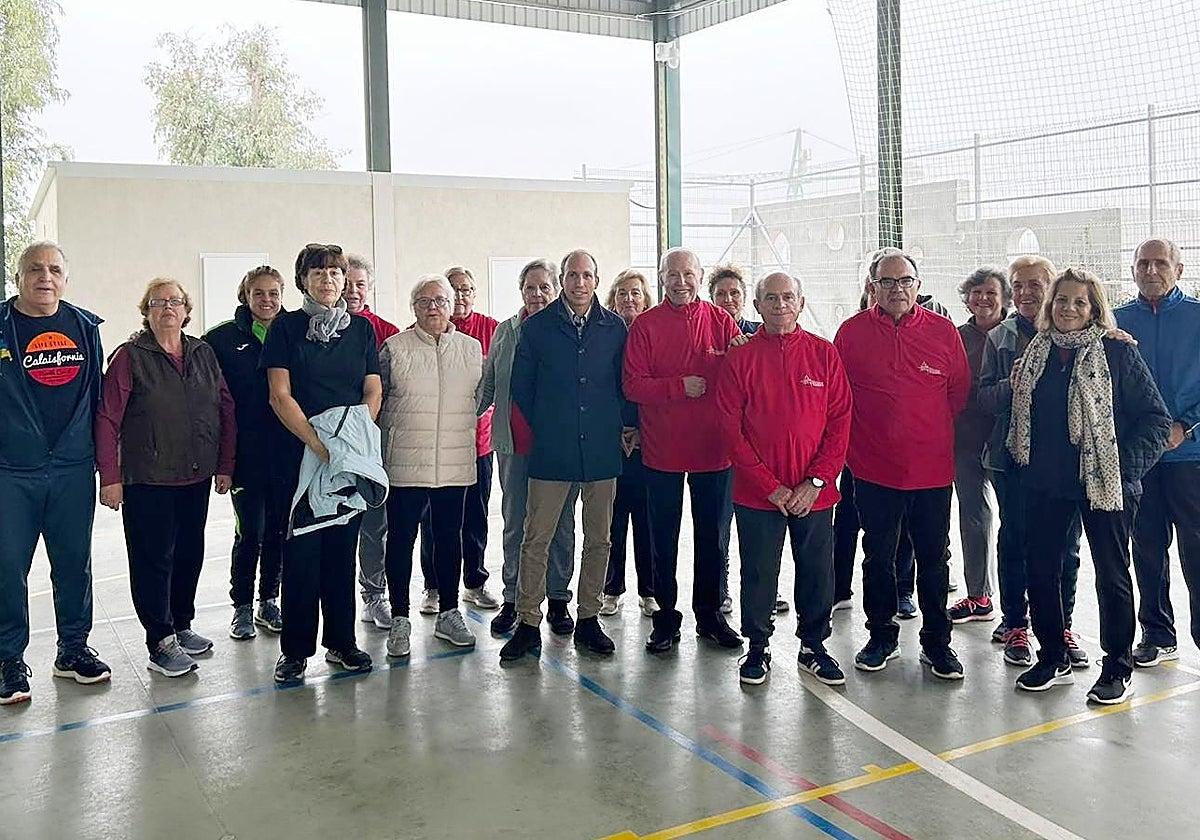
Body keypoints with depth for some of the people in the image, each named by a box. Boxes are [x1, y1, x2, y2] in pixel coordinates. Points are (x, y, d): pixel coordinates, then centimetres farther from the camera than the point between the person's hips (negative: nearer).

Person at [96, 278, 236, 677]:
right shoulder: (130, 356, -6)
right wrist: (110, 477, -12)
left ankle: (181, 626, 30)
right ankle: (160, 643, 9)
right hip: (147, 480, -5)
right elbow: (108, 419, -9)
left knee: (189, 554, 14)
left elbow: (225, 409, 9)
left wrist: (225, 465, 5)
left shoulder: (204, 354, 8)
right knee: (153, 559, 0)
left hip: (197, 478, 5)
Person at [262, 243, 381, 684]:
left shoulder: (361, 328, 10)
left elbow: (373, 392, 9)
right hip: (299, 453, -3)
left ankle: (341, 641, 17)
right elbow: (281, 395, -6)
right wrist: (318, 444, -16)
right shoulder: (286, 327, 1)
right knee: (301, 549, -1)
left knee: (343, 547, 7)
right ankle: (295, 648, 9)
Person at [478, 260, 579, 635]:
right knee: (515, 523, 7)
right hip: (515, 443, 2)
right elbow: (488, 385, 14)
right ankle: (512, 600, 18)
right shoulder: (505, 332, 8)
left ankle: (558, 599, 20)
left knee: (560, 523, 8)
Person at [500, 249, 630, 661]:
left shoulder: (614, 327, 6)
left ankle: (588, 619, 21)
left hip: (602, 449, 2)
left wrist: (624, 426, 2)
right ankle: (528, 624, 8)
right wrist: (545, 427, 5)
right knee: (536, 538, -1)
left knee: (598, 540, 9)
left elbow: (626, 382, 12)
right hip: (552, 450, -2)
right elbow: (521, 387, 7)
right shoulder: (537, 327, 3)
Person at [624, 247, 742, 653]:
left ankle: (710, 614, 28)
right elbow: (633, 385, -8)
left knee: (713, 535, 13)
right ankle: (666, 617, 22)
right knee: (664, 539, 9)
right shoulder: (645, 325, -3)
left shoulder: (721, 321, 1)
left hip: (714, 448, 1)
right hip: (662, 448, -1)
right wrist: (680, 387, -19)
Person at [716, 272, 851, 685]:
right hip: (756, 493, -1)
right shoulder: (739, 359, 0)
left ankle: (813, 646, 28)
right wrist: (771, 486, -10)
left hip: (814, 492, 1)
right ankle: (758, 648, 25)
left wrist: (816, 481, -8)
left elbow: (840, 422, 1)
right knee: (758, 574, 8)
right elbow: (732, 429, -4)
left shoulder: (825, 354, 3)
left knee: (817, 573, 10)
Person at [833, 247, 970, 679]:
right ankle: (881, 637, 27)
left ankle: (936, 643, 23)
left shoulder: (943, 331, 1)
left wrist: (932, 430, 5)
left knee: (933, 558, 9)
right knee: (878, 557, 12)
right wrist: (859, 435, 1)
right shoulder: (852, 332, -1)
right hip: (874, 467, 0)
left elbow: (960, 392, 7)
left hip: (932, 467, 1)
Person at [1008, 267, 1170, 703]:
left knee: (1111, 574, 6)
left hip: (1103, 483, -5)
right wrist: (1023, 459, 3)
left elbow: (1157, 418, -7)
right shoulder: (1036, 351, 6)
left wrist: (1126, 464, -14)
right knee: (1040, 569, 9)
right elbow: (1019, 413, 16)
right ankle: (1052, 659, 26)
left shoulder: (1117, 352, -7)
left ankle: (1117, 668, 19)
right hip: (1043, 481, 5)